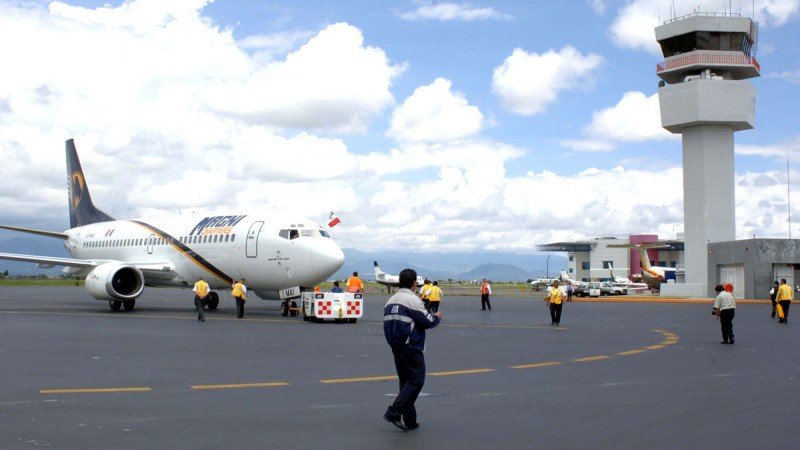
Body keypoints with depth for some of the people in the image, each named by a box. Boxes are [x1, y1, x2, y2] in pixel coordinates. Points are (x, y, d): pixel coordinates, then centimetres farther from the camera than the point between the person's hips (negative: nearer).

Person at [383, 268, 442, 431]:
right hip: (411, 349, -9)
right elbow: (427, 321, -13)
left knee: (406, 381, 13)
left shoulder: (391, 300, 12)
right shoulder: (412, 299, -14)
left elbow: (388, 323, 14)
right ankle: (394, 412, -14)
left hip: (396, 348, 9)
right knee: (416, 381, -4)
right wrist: (437, 317, 6)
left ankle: (410, 421, 15)